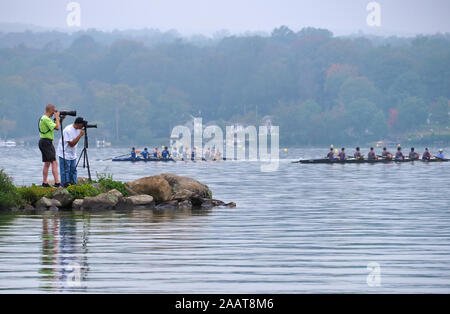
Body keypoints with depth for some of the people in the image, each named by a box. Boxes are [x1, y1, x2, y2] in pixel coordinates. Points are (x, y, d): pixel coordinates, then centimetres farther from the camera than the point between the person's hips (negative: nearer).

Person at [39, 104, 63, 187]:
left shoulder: (43, 118, 16)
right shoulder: (46, 119, -16)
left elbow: (56, 126, 22)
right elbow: (57, 127, -21)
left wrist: (61, 119, 13)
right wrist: (57, 117, -10)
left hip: (43, 142, 11)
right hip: (46, 142, -11)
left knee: (47, 163, 12)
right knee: (54, 162, -11)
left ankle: (45, 183, 13)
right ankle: (57, 182, -16)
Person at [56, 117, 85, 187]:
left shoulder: (78, 129, 0)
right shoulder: (68, 130, -24)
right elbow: (71, 144, -26)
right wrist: (80, 135, -26)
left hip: (73, 154, 8)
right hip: (65, 154, -8)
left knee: (73, 170, 8)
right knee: (66, 171, -6)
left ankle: (73, 184, 13)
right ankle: (66, 185, -3)